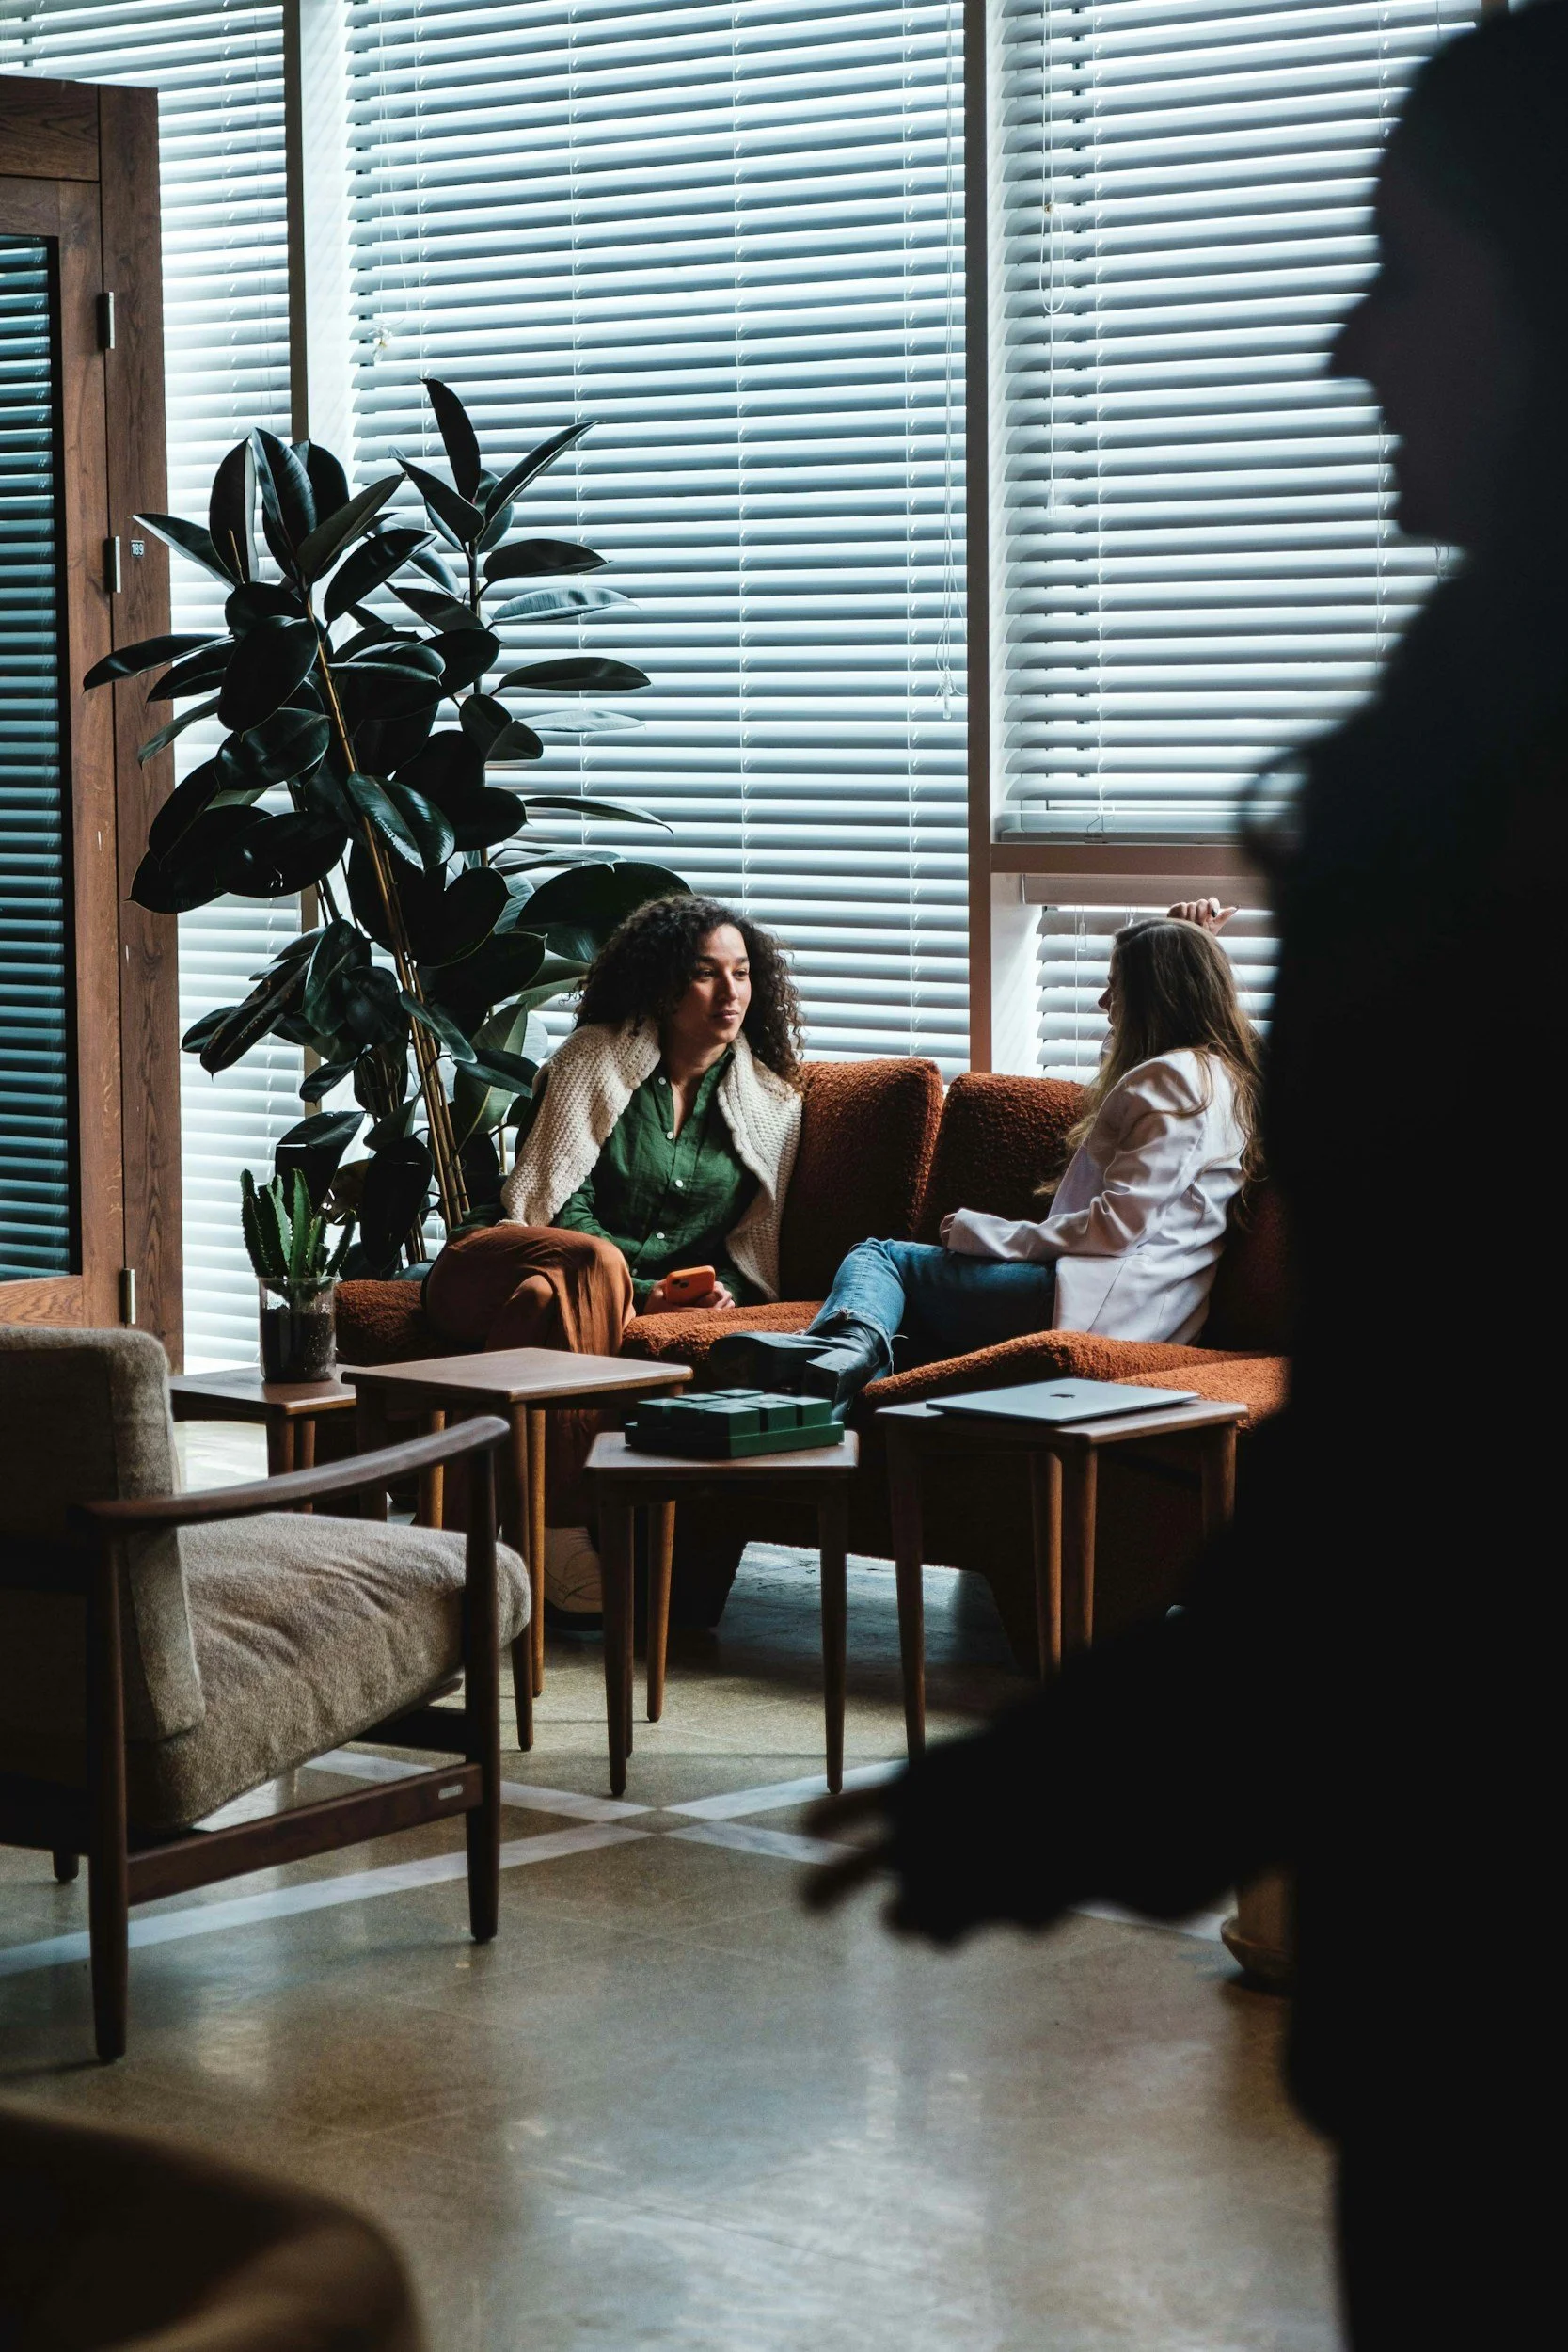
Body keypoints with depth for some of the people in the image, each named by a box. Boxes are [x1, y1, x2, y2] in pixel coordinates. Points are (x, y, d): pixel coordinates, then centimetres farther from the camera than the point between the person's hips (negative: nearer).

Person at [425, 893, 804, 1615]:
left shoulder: (771, 1101, 12)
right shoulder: (597, 1059, 1)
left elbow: (753, 1240, 13)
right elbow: (560, 1205, -6)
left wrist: (725, 1289, -10)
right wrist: (637, 1290, -19)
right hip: (501, 1264, -2)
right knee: (592, 1264, -40)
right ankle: (562, 1543, -44)